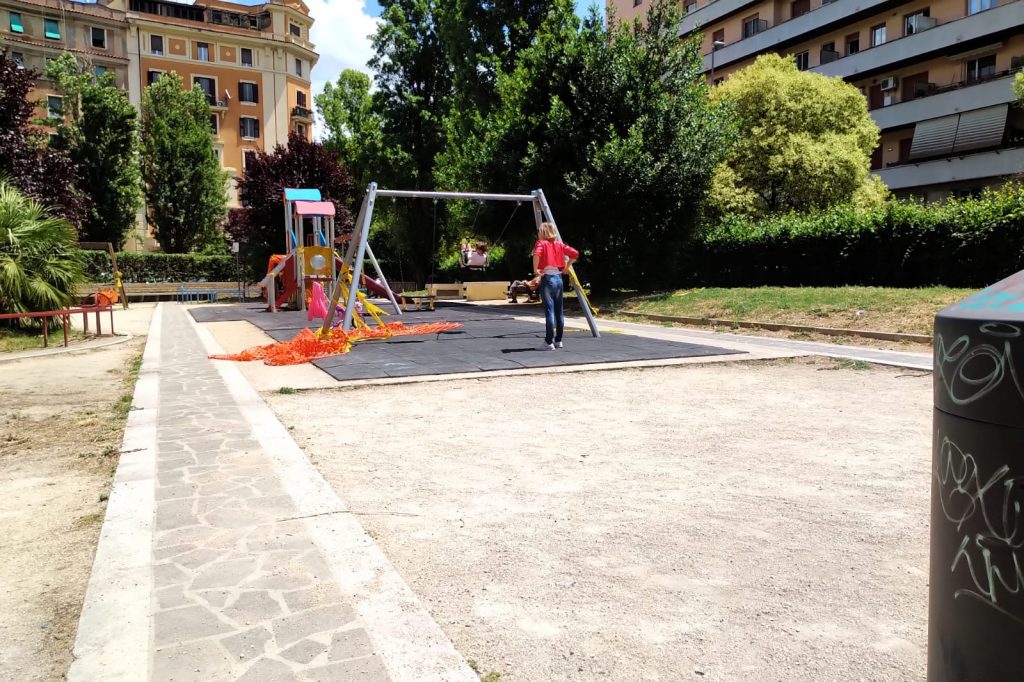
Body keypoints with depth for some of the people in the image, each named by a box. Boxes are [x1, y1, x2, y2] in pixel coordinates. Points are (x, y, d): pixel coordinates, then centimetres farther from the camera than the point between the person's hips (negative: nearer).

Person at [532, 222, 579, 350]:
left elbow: (536, 254, -24)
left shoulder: (541, 243, -3)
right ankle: (558, 340, 17)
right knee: (558, 311, 10)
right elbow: (575, 253, 8)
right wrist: (566, 267, 12)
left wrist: (535, 269, -14)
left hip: (547, 278, -6)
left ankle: (549, 342, -7)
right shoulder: (559, 244, 13)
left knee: (549, 311, -7)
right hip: (558, 278, 6)